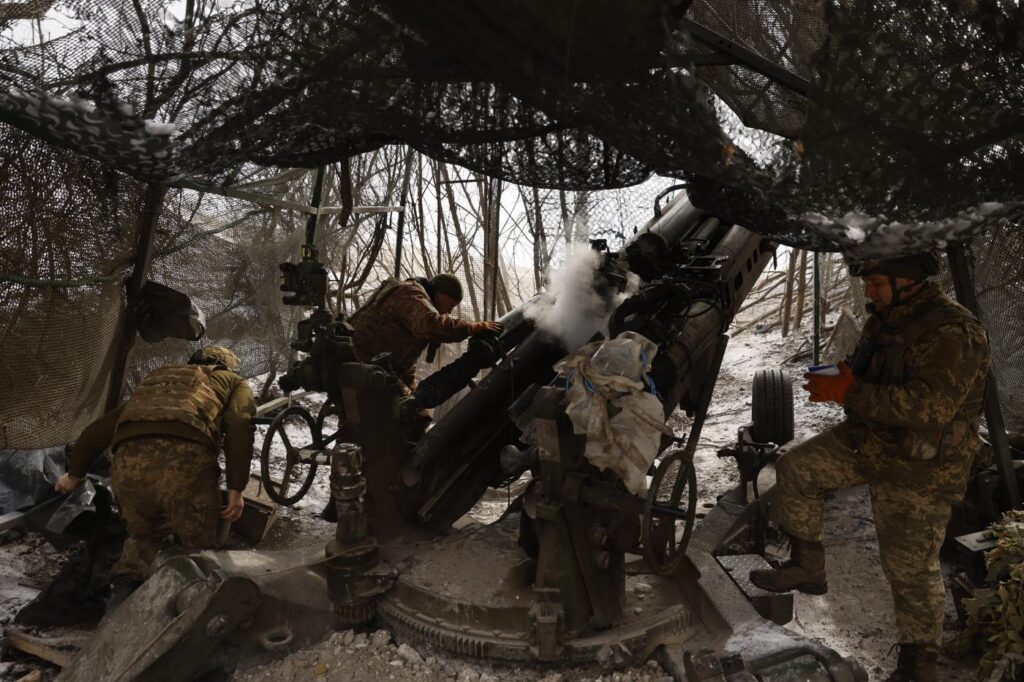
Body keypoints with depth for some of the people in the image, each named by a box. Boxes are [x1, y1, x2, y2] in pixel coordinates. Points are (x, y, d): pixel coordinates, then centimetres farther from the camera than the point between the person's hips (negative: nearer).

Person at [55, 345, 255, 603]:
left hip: (128, 464, 4)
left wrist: (74, 474, 57)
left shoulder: (153, 379, 39)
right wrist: (236, 488, 2)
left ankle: (122, 598, 14)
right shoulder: (234, 382, 27)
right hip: (184, 461, -4)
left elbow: (98, 430, 42)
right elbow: (239, 427, 5)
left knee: (143, 536, 31)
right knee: (198, 547, 17)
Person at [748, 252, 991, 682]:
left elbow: (929, 405, -35)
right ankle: (807, 567, 11)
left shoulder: (952, 332, -24)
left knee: (910, 567, 2)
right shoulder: (885, 319, 5)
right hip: (869, 440, 8)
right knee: (795, 468, -3)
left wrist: (850, 392, -31)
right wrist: (837, 380, -3)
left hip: (918, 469, -8)